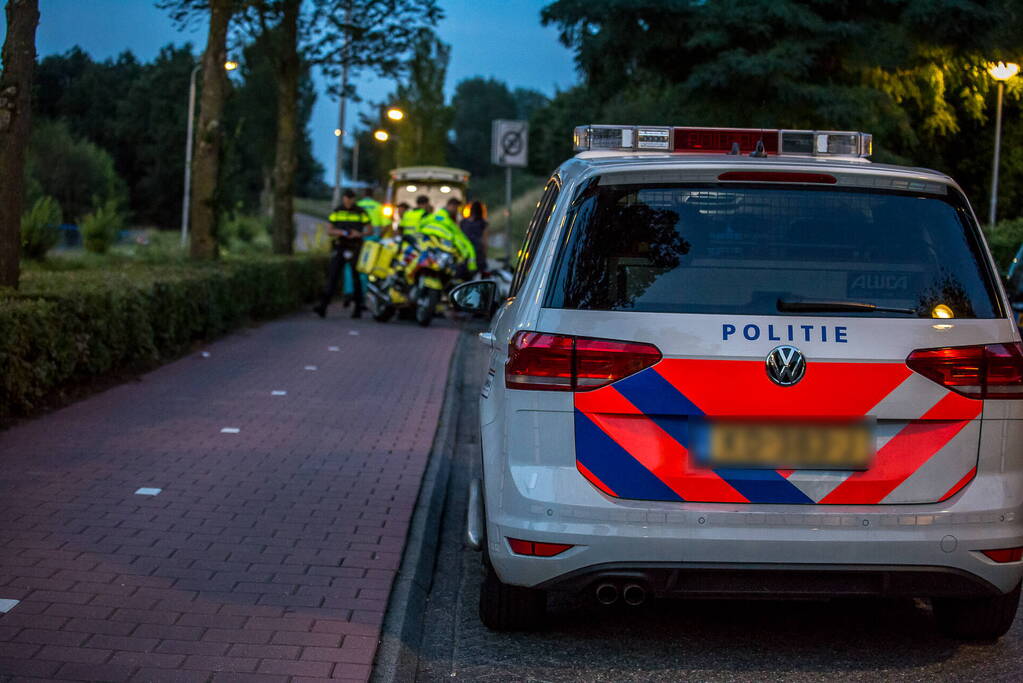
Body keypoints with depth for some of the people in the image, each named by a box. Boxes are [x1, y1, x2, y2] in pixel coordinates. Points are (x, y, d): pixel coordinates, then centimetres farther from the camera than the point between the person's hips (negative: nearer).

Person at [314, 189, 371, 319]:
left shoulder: (361, 212, 2)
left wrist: (359, 234, -14)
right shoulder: (337, 212, 9)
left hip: (355, 249, -1)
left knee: (356, 278, 2)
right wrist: (337, 232, -12)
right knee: (333, 276, -8)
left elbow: (370, 229, 5)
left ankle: (358, 308, 12)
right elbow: (329, 230, 11)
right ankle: (323, 306, -15)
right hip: (340, 248, 2)